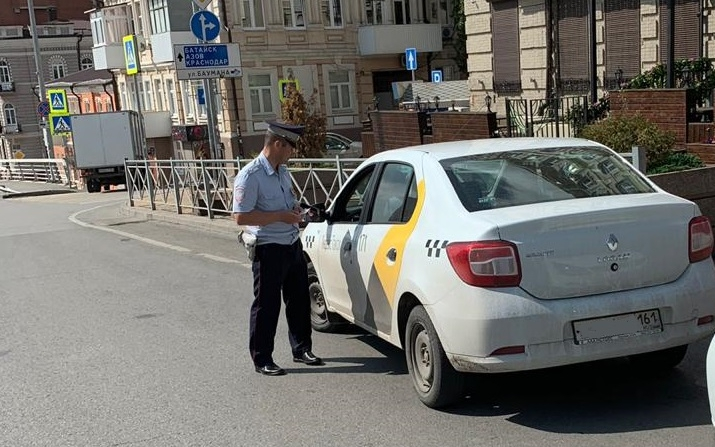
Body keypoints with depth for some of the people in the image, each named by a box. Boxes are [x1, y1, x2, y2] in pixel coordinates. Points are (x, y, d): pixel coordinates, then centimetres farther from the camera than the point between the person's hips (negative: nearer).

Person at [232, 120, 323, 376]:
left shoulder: (283, 172, 9)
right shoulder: (250, 176, -18)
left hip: (293, 244, 8)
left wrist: (295, 208, 5)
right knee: (267, 306, 1)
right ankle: (262, 360, 14)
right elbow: (241, 217, -22)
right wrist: (280, 216, -21)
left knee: (299, 299, 17)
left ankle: (301, 349, 32)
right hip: (269, 249, -8)